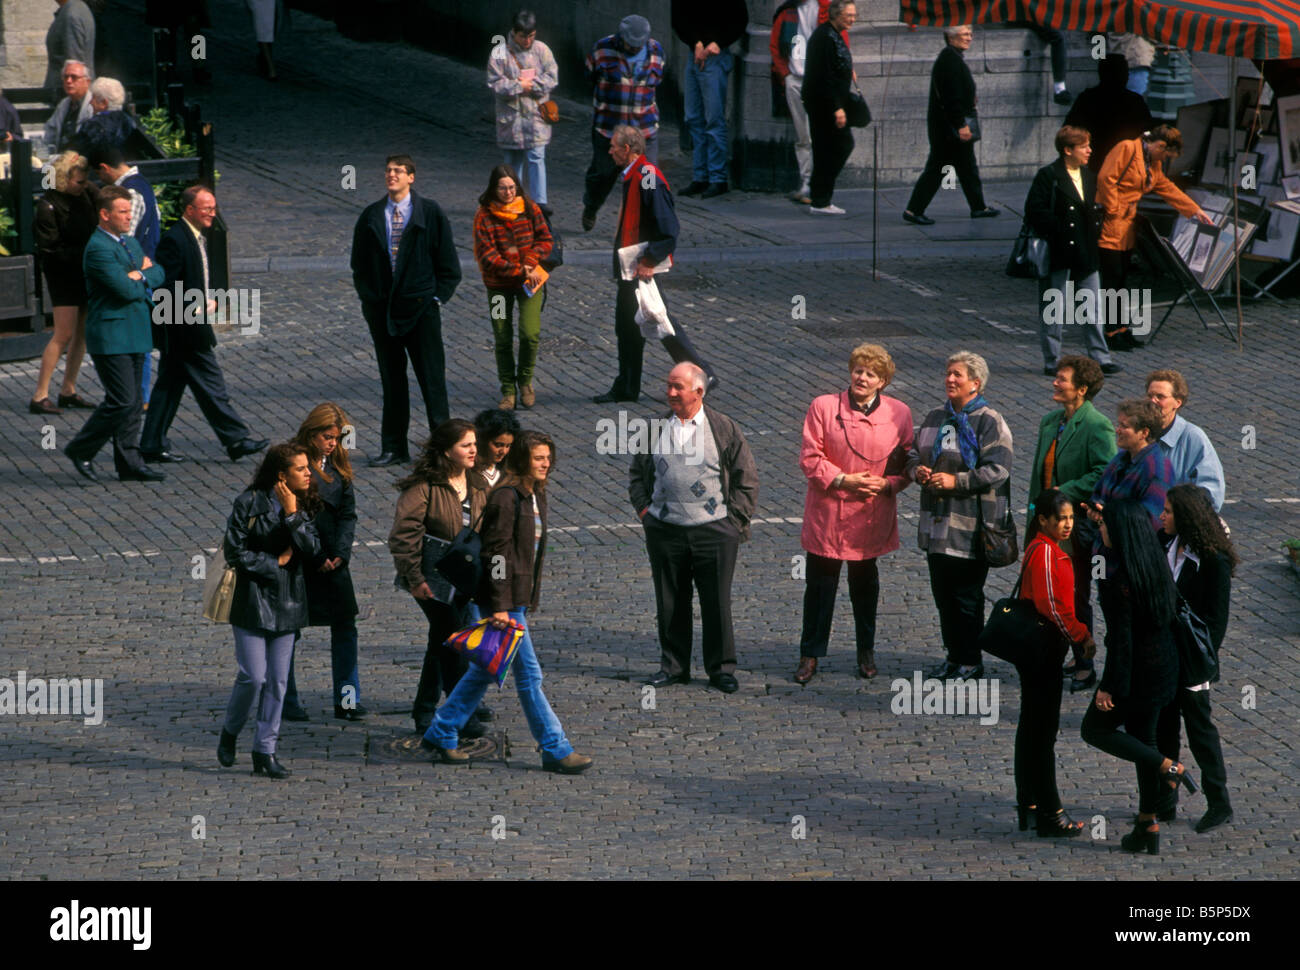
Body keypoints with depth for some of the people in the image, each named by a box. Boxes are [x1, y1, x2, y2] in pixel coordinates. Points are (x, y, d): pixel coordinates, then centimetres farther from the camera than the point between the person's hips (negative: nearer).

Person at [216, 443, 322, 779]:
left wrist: (293, 515, -14)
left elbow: (312, 550, -6)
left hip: (287, 603, 5)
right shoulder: (250, 503, -9)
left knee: (278, 680, 4)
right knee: (253, 677, -8)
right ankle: (229, 733, 17)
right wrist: (275, 563, -8)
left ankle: (265, 751, 10)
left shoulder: (303, 506, 6)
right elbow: (235, 551, -10)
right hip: (253, 598, -5)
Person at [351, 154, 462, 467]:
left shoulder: (430, 213, -1)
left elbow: (448, 265, 2)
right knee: (391, 380, 9)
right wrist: (369, 298, 3)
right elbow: (359, 265, 14)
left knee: (432, 378, -2)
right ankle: (394, 448, 16)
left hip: (420, 308, -3)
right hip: (381, 310, 3)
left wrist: (435, 298, -5)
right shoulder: (371, 217, 7)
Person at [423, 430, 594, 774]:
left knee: (485, 670, 16)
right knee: (529, 674, -3)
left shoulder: (535, 496, 12)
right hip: (506, 600, -10)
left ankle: (441, 734, 25)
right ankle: (555, 749, 1)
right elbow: (497, 553, -19)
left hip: (520, 599, 10)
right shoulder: (506, 497, -17)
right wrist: (500, 606, -20)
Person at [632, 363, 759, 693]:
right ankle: (673, 664, 19)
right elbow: (638, 475, 19)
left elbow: (747, 479, 4)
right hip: (665, 530, 3)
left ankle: (721, 668, 10)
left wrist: (734, 519, -2)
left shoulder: (724, 429, 1)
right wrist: (644, 509, 6)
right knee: (670, 602, 7)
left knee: (717, 603, 0)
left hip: (714, 531, -2)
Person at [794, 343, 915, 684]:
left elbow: (907, 464, 5)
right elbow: (810, 458, -5)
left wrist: (886, 484, -13)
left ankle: (866, 652, 29)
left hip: (872, 515, 1)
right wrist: (843, 480, -17)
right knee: (820, 584, 3)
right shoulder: (823, 407, -3)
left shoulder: (898, 413, 1)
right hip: (827, 512, -1)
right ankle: (810, 655, 14)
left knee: (865, 585, 15)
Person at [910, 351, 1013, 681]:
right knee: (942, 593, 13)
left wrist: (956, 481, -22)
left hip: (970, 527, -7)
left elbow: (997, 470, -16)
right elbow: (915, 455, 23)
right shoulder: (935, 418, 14)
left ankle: (970, 662, 7)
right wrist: (917, 470, -1)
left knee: (967, 596, -2)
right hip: (936, 523, 7)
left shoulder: (989, 422, -9)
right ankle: (953, 656, 24)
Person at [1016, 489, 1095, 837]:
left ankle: (1028, 807, 24)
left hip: (1035, 651, 11)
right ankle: (1049, 814, -3)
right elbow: (1051, 605, -24)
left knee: (1032, 726, 16)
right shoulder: (1045, 552, -18)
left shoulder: (1043, 548, 13)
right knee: (1043, 729, -6)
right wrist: (1082, 636, -16)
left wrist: (1080, 633, 14)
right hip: (1043, 650, -11)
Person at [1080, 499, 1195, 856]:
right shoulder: (1157, 566, -1)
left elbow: (1121, 639, -23)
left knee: (1095, 729, 13)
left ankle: (1168, 767, 1)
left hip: (1136, 670, -8)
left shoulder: (1121, 582, -25)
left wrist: (1108, 687, -16)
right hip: (1163, 663, 8)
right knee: (1142, 736, 18)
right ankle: (1148, 827, 22)